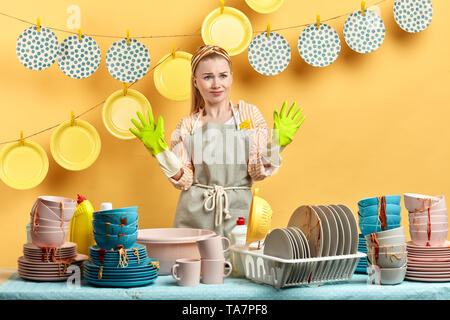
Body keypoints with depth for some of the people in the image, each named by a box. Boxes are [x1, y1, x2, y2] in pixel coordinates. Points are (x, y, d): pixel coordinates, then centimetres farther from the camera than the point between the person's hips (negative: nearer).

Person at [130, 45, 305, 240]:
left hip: (239, 211, 0)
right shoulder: (187, 126, 9)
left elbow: (258, 172, 4)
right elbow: (183, 180, 3)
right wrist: (159, 150, -6)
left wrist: (276, 143, -9)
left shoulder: (249, 114, 8)